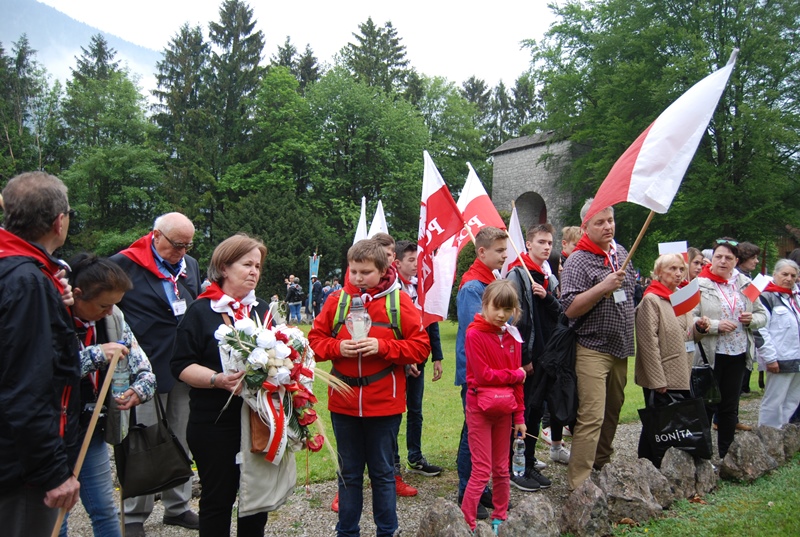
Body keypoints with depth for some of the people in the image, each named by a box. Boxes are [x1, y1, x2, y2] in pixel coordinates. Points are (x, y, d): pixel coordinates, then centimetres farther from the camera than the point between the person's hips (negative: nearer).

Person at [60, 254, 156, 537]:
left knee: (105, 511, 14)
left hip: (92, 429, 5)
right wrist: (96, 354, -30)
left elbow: (142, 367, 3)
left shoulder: (113, 317, -1)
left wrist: (140, 389, -16)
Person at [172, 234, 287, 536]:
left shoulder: (263, 309, 12)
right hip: (216, 423, -4)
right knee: (218, 499, 7)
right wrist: (219, 380, -24)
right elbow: (182, 366, -10)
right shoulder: (201, 311, -4)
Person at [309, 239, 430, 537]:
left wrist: (382, 346, -19)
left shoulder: (399, 300, -5)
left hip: (384, 403, -2)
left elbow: (420, 346, -6)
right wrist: (337, 347, -14)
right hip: (343, 402, 2)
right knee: (349, 472, 16)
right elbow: (315, 339, 6)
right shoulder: (337, 300, 1)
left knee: (382, 472, 12)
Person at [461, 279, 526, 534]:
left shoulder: (512, 336, 5)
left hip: (504, 408, 6)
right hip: (480, 408, -6)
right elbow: (483, 376, -19)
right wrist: (516, 374, -8)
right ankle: (466, 524, 8)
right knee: (482, 471, -3)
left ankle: (499, 519, 30)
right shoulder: (475, 334, -14)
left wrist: (519, 415, 8)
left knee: (502, 469, 15)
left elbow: (518, 381, 9)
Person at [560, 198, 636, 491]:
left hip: (620, 348, 7)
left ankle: (602, 464, 33)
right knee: (592, 417, -10)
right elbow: (570, 309, -21)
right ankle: (578, 484, -5)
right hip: (593, 349, -7)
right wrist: (604, 287, -28)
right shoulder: (578, 261, -13)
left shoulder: (621, 253, 10)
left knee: (612, 411, 16)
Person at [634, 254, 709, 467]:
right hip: (661, 379, -8)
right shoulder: (651, 300, -12)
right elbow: (649, 343, -16)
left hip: (682, 376, 8)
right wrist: (657, 380, -19)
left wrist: (699, 328, -2)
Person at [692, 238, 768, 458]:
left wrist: (753, 319, -6)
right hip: (710, 355, -5)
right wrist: (715, 325, -23)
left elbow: (762, 314, 15)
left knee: (729, 407, 14)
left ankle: (725, 455, 27)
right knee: (706, 406, 5)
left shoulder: (745, 284, 6)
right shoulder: (700, 284, -10)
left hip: (738, 354, 5)